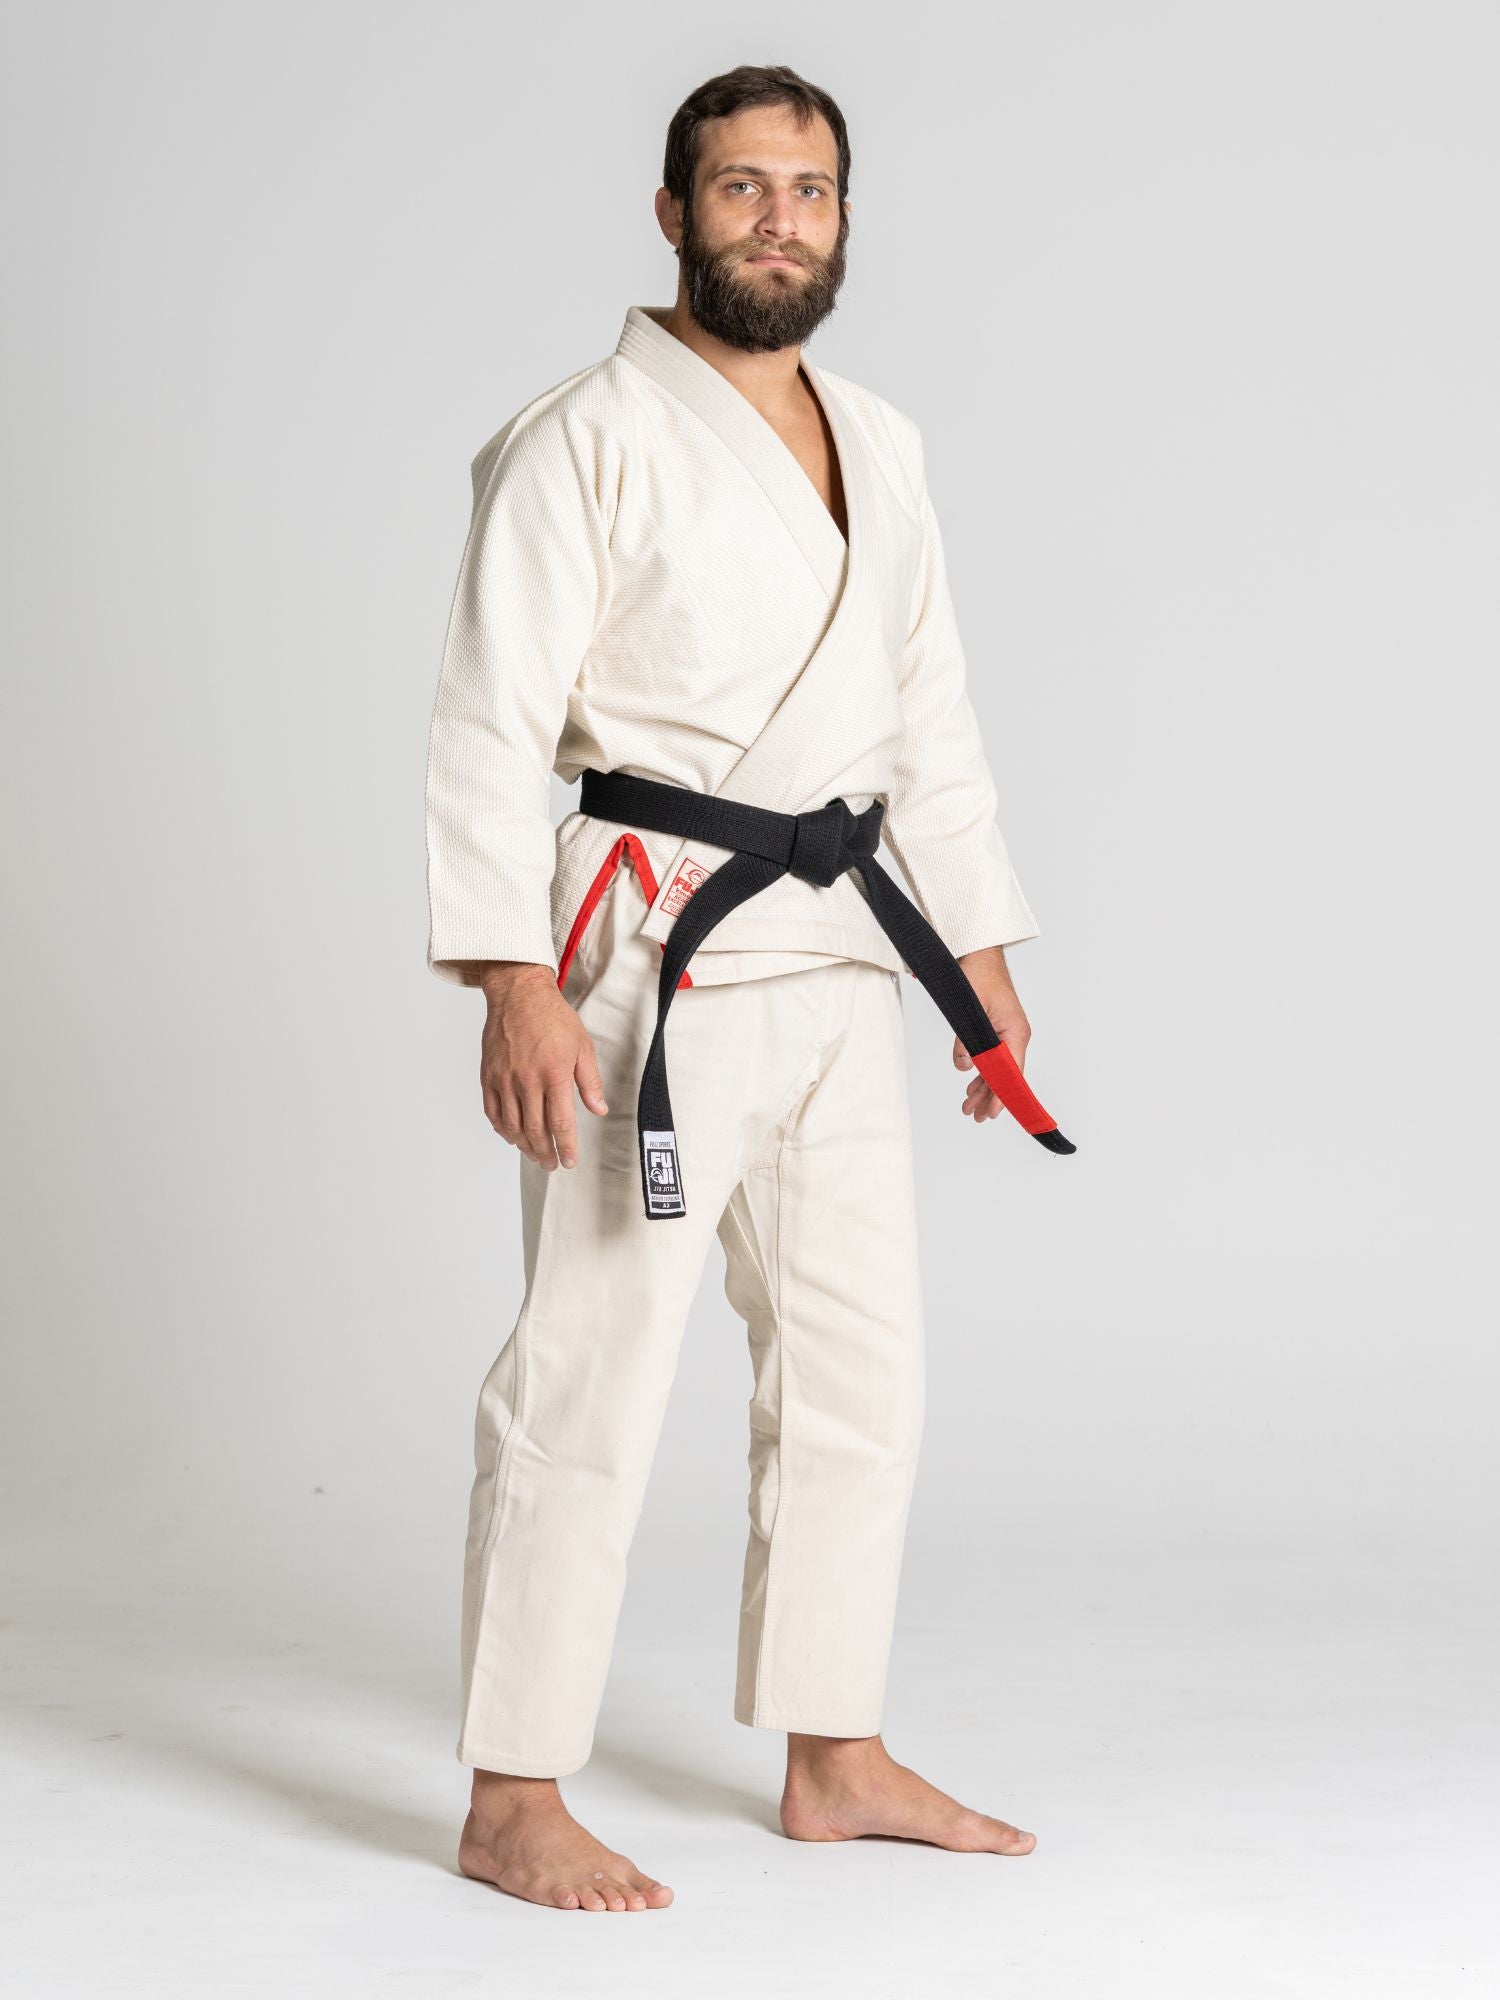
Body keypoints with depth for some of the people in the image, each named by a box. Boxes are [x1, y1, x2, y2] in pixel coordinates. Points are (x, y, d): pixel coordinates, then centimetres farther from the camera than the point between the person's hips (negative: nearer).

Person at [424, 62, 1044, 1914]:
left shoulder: (879, 445, 14)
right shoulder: (587, 441, -8)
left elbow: (931, 714, 19)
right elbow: (489, 727, -13)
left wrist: (985, 955, 16)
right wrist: (515, 988, -21)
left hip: (841, 963, 8)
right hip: (653, 956, -7)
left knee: (859, 1370, 13)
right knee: (591, 1371, -6)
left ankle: (835, 1758, 26)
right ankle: (513, 1802, 4)